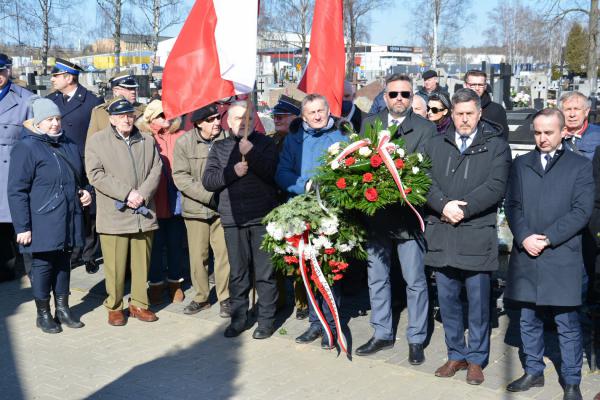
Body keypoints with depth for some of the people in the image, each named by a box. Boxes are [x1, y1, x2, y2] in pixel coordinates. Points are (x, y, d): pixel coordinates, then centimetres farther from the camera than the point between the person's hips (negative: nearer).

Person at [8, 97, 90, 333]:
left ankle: (63, 308, 27)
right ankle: (43, 314, 17)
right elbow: (16, 191, -11)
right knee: (42, 265, 3)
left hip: (68, 221, 6)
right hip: (43, 224, -6)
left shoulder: (69, 146, 11)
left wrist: (84, 192, 6)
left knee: (63, 263, 15)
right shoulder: (26, 148, -10)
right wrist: (22, 227, -14)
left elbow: (78, 178, 28)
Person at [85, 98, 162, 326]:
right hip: (114, 215, -3)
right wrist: (126, 194, -14)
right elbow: (96, 174, -7)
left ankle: (139, 304, 22)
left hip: (143, 214, 4)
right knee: (115, 265, 0)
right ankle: (114, 307, 14)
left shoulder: (147, 141, 14)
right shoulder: (97, 141, 2)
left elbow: (156, 169, 8)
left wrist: (142, 194, -9)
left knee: (142, 263, 9)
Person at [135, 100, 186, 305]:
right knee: (156, 245, 10)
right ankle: (156, 284, 25)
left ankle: (175, 282, 29)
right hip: (154, 202, -2)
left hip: (176, 201, 2)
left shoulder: (180, 137, 0)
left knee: (175, 244, 14)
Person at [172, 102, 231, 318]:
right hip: (195, 209, 1)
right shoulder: (184, 142, -4)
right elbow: (180, 177, -6)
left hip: (222, 207, -1)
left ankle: (225, 298, 15)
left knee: (224, 253, -1)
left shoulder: (226, 139, -6)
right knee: (197, 256, 8)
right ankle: (201, 297, 24)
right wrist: (207, 195, -14)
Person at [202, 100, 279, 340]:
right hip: (233, 219, 2)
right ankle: (238, 318, 19)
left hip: (262, 217, -2)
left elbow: (273, 173, -10)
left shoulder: (265, 144, 6)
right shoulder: (220, 147, 12)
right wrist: (232, 171, -11)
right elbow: (208, 181, 3)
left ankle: (266, 320, 11)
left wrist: (251, 153, -19)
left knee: (264, 272, 1)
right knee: (237, 273, 8)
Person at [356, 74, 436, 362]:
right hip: (376, 212, 4)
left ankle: (416, 339, 20)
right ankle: (382, 334, 30)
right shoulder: (369, 124, 9)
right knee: (377, 278, 14)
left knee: (415, 281, 5)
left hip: (408, 215, -4)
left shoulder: (425, 128, -3)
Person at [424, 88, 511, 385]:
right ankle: (456, 354, 25)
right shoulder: (435, 145, 12)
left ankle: (476, 358, 18)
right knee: (447, 299, 11)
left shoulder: (496, 146, 2)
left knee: (478, 302, 4)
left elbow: (496, 187, -9)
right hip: (441, 235, 3)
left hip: (477, 235, -3)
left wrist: (463, 208, -15)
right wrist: (444, 205, -14)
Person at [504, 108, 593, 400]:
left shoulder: (580, 166, 3)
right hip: (525, 256, 4)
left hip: (562, 258, -3)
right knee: (529, 320, 12)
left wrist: (547, 238, -13)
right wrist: (524, 238, -9)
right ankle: (533, 372, 27)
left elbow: (582, 211, -5)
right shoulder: (520, 164, 13)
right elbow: (512, 205, 7)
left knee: (567, 324, 1)